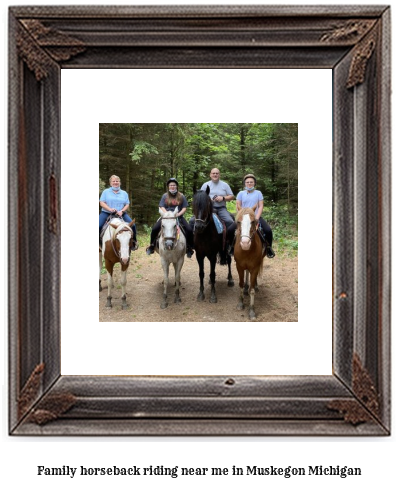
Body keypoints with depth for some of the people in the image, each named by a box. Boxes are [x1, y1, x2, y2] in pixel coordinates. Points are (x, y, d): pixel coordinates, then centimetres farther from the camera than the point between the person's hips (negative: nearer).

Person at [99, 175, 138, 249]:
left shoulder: (124, 193, 15)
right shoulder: (106, 191, 9)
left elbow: (127, 204, 8)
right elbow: (102, 203, 0)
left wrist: (122, 211, -13)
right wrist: (110, 209, -19)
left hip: (121, 214, 1)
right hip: (106, 213, -1)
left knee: (132, 225, -17)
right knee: (99, 225, -27)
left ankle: (134, 242, 1)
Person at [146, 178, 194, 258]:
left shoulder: (182, 196, 7)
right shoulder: (165, 196, 9)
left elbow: (184, 208, 3)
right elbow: (162, 207, 2)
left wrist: (178, 214, -14)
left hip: (178, 217, 0)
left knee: (189, 230, -21)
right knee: (155, 228, -18)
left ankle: (189, 248, -4)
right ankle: (152, 245, 2)